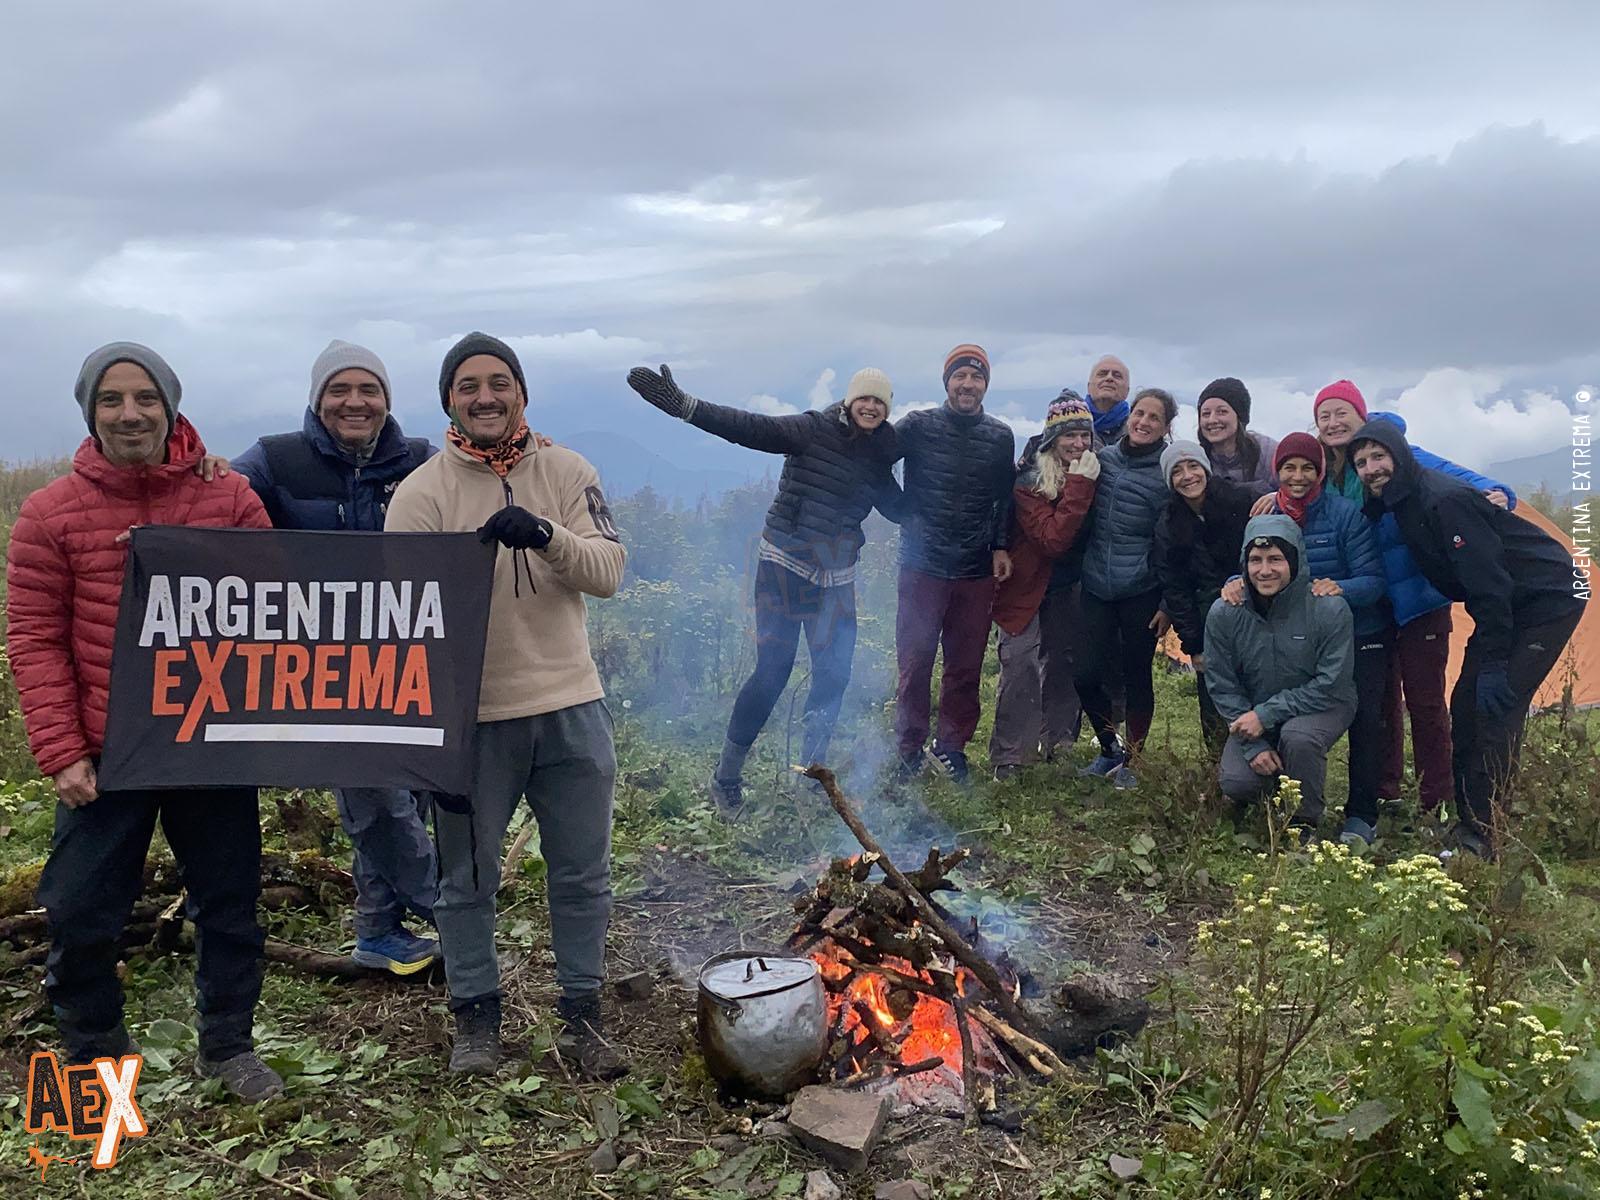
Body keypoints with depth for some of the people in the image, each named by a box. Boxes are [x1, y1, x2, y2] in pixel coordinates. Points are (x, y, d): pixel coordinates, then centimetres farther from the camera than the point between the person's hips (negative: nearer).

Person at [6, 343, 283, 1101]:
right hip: (105, 754, 0)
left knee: (229, 901, 11)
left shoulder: (230, 498, -1)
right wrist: (61, 751, -8)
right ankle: (92, 1052, 31)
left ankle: (229, 1045, 30)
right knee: (81, 912, 7)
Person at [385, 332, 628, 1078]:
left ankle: (582, 1017, 31)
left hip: (571, 707, 2)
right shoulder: (421, 492, -6)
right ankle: (475, 1017, 33)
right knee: (467, 880, 13)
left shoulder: (567, 473, 1)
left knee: (584, 876, 13)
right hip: (472, 717, -2)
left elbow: (609, 570, -9)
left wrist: (546, 535, -29)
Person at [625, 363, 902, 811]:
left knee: (834, 674, -1)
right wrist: (683, 405, -32)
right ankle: (726, 774, 10)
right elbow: (749, 428, -20)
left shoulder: (878, 458, 10)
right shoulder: (812, 429, -7)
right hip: (785, 564, -5)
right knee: (772, 671, -7)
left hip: (837, 576, 5)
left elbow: (900, 509, 20)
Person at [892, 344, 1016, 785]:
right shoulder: (916, 427, -2)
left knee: (966, 666, 8)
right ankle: (910, 749, 14)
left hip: (977, 571, 3)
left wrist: (1001, 546, 4)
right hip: (922, 566, -2)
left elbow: (1005, 499, 13)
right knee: (915, 662, 1)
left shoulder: (1000, 437, 7)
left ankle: (951, 748, 22)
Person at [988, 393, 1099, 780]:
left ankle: (1056, 746, 29)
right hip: (1028, 592, -5)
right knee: (1020, 673, -7)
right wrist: (1080, 485, -28)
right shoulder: (1029, 481, -16)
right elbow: (1053, 539, -26)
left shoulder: (1092, 474, 1)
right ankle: (1007, 761, 3)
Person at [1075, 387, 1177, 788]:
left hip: (1142, 592, -3)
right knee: (1087, 675, 0)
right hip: (1096, 587, 3)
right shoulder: (1103, 458, 5)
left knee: (1136, 677, 5)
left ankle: (1131, 760, 22)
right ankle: (1110, 749, 24)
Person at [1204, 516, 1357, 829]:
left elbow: (1331, 686, -19)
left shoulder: (1330, 609, -20)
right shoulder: (1224, 613, -13)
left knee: (1298, 736, -36)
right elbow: (1222, 687, -6)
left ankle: (1304, 822, -8)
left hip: (1322, 706, -2)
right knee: (1236, 784, -19)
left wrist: (1266, 715, -25)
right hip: (1253, 714, 2)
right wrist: (1254, 746, -15)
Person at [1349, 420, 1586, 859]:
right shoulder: (1404, 502, 1)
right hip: (1504, 607, 9)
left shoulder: (1445, 500, -26)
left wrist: (1493, 664, -27)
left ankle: (1482, 833, -10)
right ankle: (1468, 819, 14)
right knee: (1466, 705, 5)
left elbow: (1488, 581, -28)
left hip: (1548, 600, -9)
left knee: (1496, 706, -15)